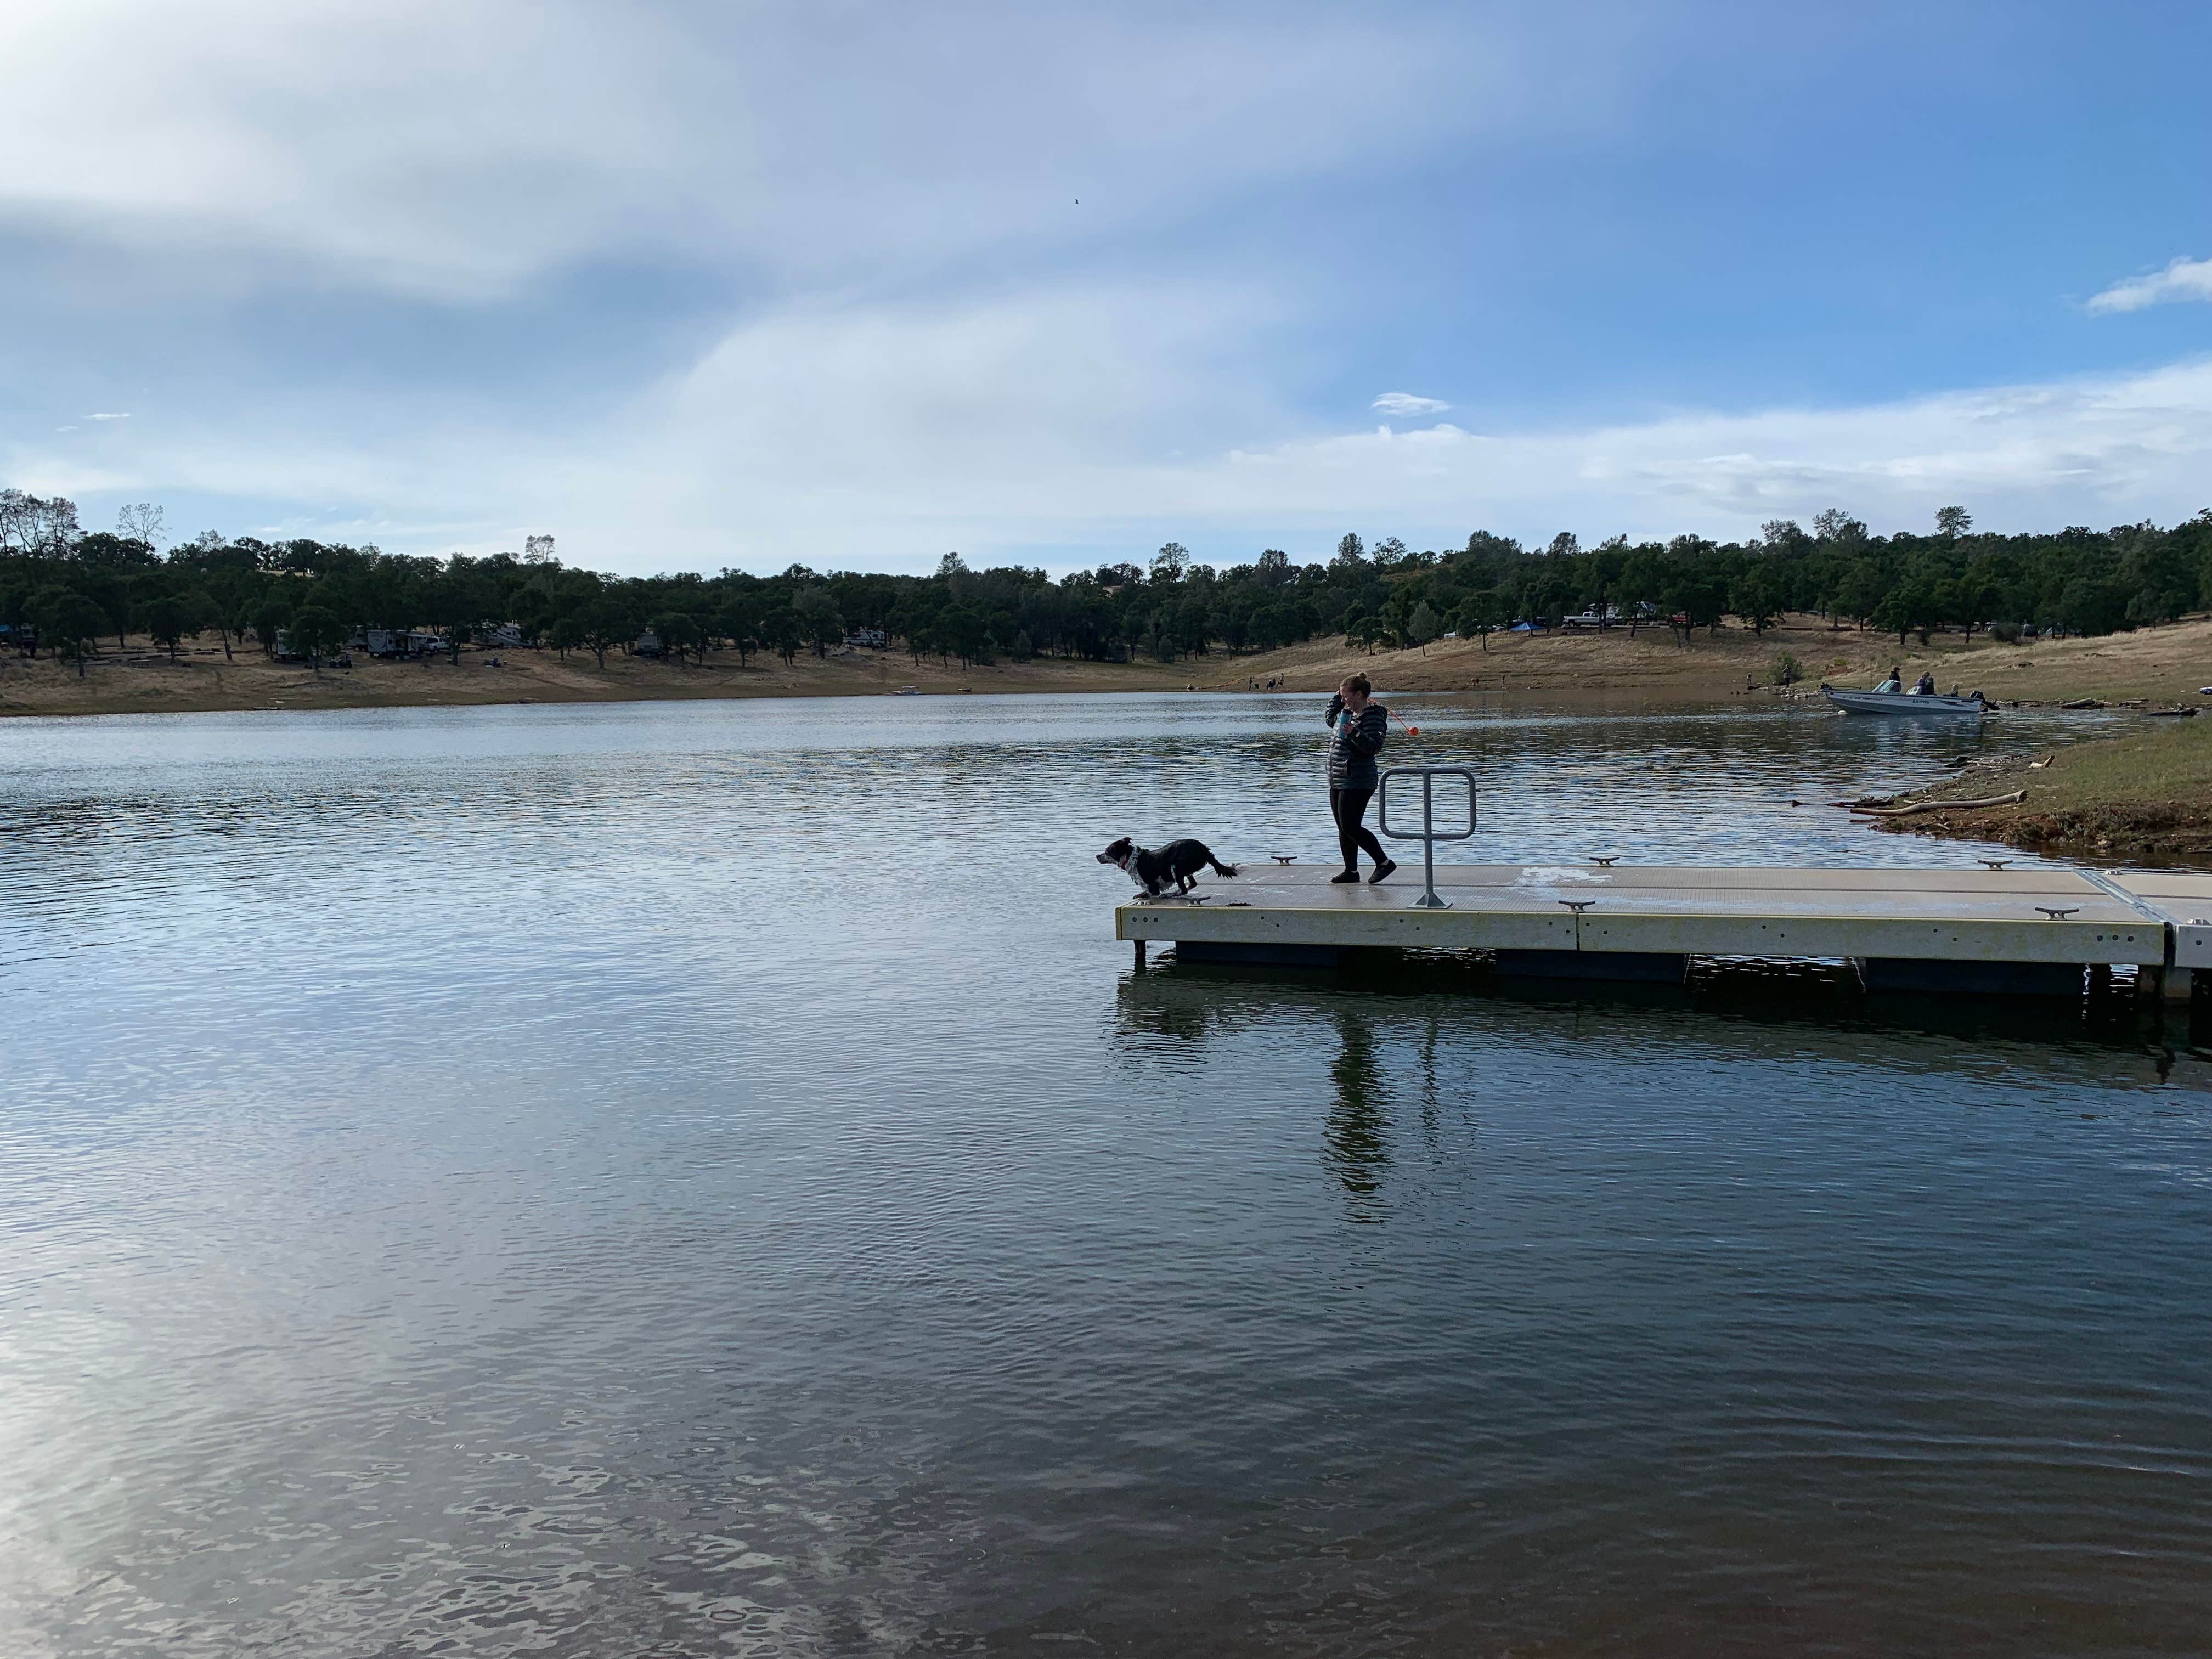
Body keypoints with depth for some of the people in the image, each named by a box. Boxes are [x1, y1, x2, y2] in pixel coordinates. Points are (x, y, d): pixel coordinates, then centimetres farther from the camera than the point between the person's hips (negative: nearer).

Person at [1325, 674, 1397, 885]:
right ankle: (1351, 871, 17)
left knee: (1351, 828, -12)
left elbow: (1374, 747, -22)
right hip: (1338, 781, 10)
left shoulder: (1373, 716, -13)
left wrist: (1355, 733, -35)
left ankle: (1384, 862, -2)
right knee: (1343, 829, 10)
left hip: (1357, 782, -10)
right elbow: (1331, 719, 35)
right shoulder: (1347, 713, 14)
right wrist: (1337, 697, 22)